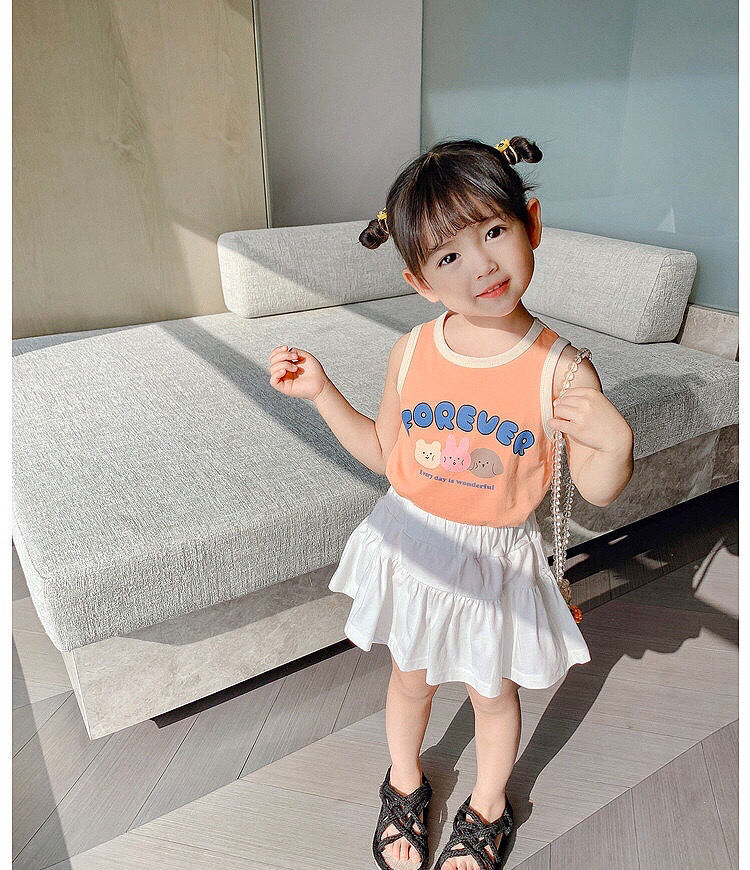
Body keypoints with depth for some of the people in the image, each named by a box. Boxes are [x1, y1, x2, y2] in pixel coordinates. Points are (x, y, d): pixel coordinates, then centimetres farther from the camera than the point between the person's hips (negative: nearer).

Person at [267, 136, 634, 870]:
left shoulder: (559, 369, -21)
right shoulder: (411, 353, -12)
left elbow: (597, 490, -13)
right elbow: (385, 454, 2)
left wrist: (614, 442, -34)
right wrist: (321, 392, -6)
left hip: (495, 561, -2)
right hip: (411, 546, 3)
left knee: (492, 693, 22)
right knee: (411, 677, 25)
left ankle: (486, 810, 54)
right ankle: (405, 784, 57)